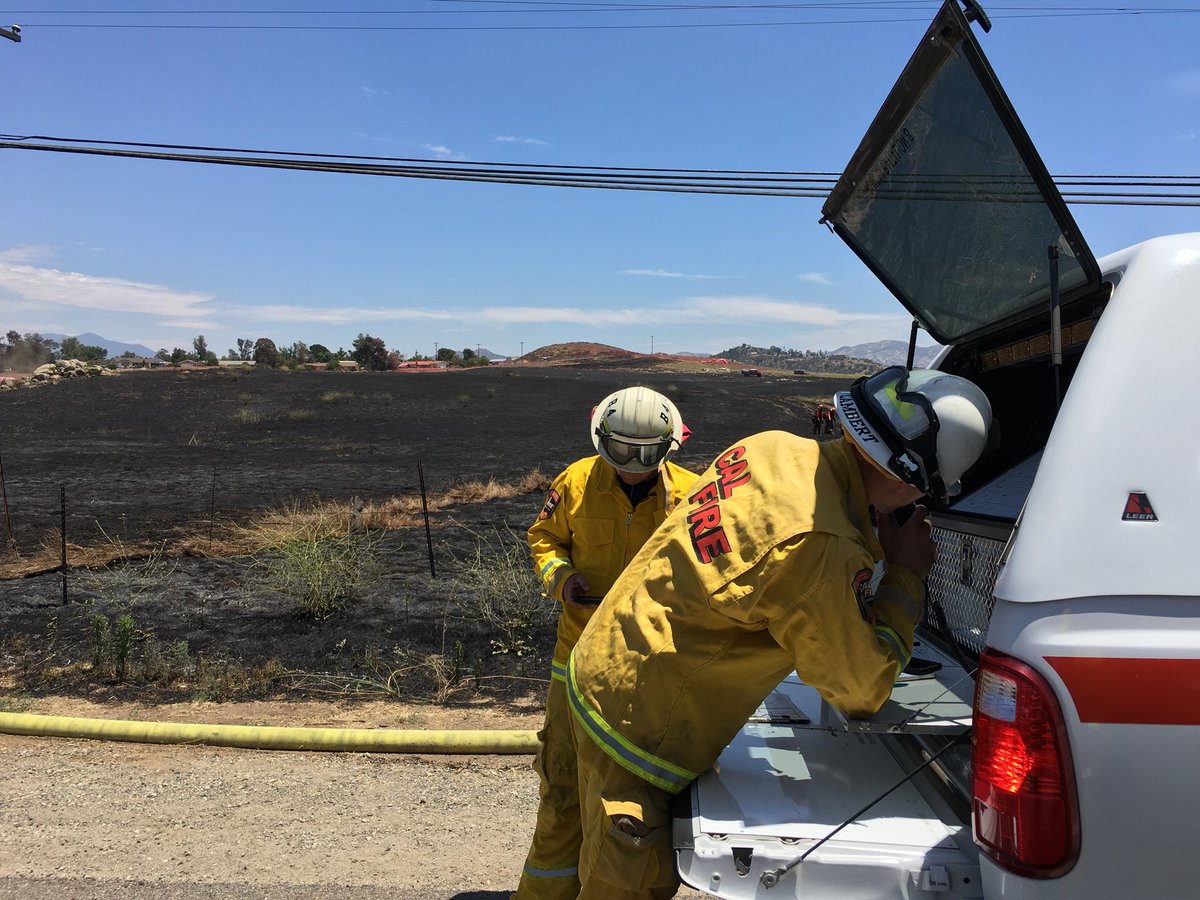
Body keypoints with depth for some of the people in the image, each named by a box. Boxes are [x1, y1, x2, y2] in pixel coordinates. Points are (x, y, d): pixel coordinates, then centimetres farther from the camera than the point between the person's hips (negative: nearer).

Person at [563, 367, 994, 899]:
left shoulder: (776, 448, -6)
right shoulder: (821, 546, -31)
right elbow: (861, 694, -15)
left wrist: (878, 556, 4)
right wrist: (905, 576, -6)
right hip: (636, 730, -8)